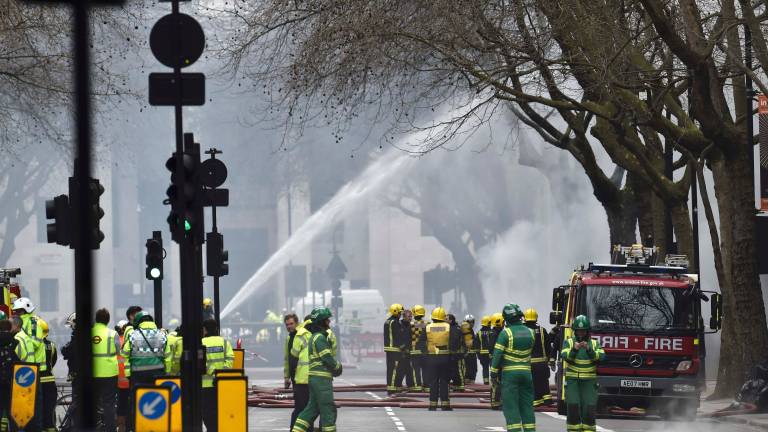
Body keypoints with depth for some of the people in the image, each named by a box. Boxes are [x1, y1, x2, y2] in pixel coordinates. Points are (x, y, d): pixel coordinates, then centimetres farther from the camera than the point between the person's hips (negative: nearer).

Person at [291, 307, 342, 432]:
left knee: (312, 408, 12)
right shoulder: (320, 337, -13)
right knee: (328, 409, -4)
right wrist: (338, 367, 0)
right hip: (321, 379, -10)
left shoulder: (314, 337, 18)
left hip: (314, 378, 10)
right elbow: (327, 358, -19)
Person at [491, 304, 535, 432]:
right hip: (526, 372, 5)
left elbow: (497, 354, -12)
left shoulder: (505, 333, -11)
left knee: (511, 406, -2)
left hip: (509, 373, -5)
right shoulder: (529, 332, 5)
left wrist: (493, 373, -6)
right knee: (527, 405, 10)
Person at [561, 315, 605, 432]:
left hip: (589, 382, 1)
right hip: (572, 381, -1)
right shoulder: (568, 342, 2)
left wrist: (588, 349, -27)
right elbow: (565, 356, -15)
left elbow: (601, 357, -12)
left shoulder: (594, 344, 5)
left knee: (589, 408, -6)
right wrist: (574, 349, -33)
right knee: (573, 407, -10)